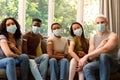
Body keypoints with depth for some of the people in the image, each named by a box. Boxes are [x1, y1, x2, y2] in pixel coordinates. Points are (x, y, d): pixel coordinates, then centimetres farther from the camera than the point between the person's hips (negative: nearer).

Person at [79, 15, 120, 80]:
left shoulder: (113, 36, -5)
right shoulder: (93, 38, 10)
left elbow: (105, 49, -26)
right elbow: (91, 57, 1)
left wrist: (86, 56, -33)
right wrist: (101, 45, -14)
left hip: (112, 64, -4)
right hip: (98, 63, 4)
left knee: (103, 55, -37)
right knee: (86, 68, -30)